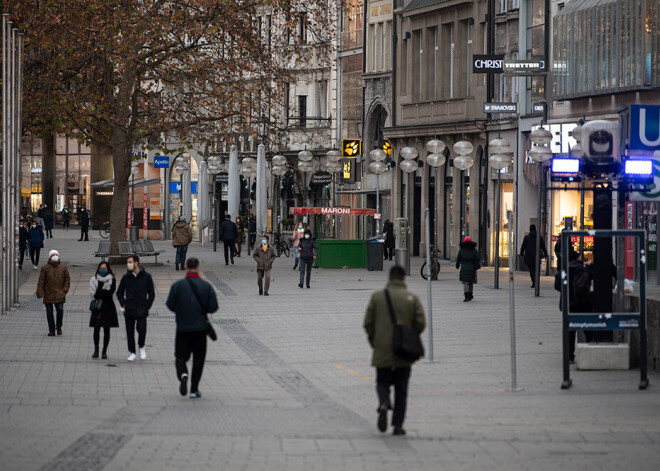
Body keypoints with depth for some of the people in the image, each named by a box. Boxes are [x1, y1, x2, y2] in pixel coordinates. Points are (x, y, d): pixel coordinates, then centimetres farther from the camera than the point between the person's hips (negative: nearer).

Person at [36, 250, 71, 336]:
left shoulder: (63, 267, 6)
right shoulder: (45, 268, 0)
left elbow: (67, 279, 12)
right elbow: (41, 281, 0)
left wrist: (65, 290, 0)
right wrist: (39, 292, -8)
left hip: (59, 295, 0)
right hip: (48, 295, 0)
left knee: (60, 310, -10)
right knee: (49, 312, 3)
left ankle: (59, 326, 14)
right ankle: (51, 330, 13)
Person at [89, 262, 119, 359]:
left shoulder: (112, 280, 3)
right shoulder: (94, 280, 7)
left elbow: (111, 292, -11)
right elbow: (92, 293, -3)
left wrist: (98, 293, -10)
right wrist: (104, 292, -13)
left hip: (108, 307, -1)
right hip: (97, 307, 1)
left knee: (106, 329, 1)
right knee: (96, 328, -7)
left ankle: (104, 351, 6)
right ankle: (96, 350, 0)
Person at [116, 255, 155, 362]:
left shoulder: (146, 277, 1)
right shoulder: (126, 277, 5)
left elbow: (151, 293, 7)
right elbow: (119, 292, 14)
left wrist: (147, 306, 0)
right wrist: (123, 305, 2)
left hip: (142, 310, -2)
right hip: (129, 310, 2)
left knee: (142, 329, -16)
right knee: (130, 332, 3)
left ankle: (141, 347, 10)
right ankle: (132, 352, 15)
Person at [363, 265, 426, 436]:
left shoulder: (377, 296, -2)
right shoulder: (412, 298, -2)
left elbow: (368, 323, -2)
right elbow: (421, 323, -6)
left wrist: (373, 341, 12)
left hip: (382, 351, 0)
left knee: (383, 383, 13)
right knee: (401, 388, 10)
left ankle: (384, 404, -19)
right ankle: (398, 425, 5)